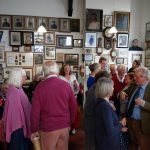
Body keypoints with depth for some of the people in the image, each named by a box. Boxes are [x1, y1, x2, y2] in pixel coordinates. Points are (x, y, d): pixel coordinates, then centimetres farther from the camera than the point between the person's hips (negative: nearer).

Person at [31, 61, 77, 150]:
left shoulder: (40, 87, -12)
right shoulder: (66, 85, -3)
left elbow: (35, 111, -11)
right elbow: (73, 107, 3)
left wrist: (34, 130, 1)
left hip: (48, 128, -3)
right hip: (64, 127, 3)